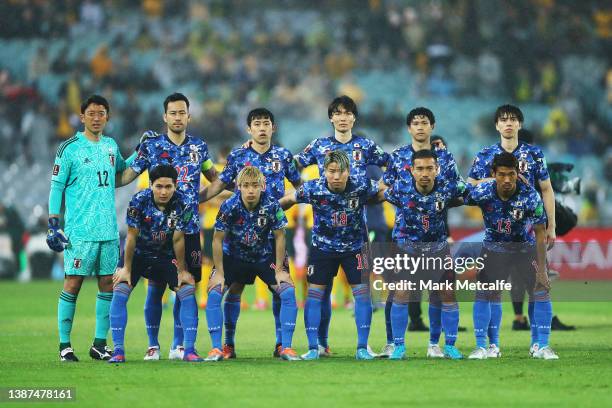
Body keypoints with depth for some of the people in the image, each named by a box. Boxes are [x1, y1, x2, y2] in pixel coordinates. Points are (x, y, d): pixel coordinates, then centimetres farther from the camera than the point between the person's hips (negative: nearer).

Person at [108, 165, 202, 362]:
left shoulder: (183, 204, -20)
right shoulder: (139, 200, -23)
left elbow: (178, 239, -12)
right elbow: (131, 236, -16)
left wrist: (182, 271, -7)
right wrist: (127, 269, -12)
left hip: (166, 256, 1)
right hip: (138, 254, -1)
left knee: (188, 291, -13)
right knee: (119, 292, -18)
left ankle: (189, 349, -8)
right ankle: (118, 350, -14)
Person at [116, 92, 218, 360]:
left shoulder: (198, 147, 9)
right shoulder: (151, 145, 1)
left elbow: (214, 179, 24)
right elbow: (127, 176, 4)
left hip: (190, 228, 2)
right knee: (155, 287, -2)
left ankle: (178, 345, 10)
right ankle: (153, 345, 5)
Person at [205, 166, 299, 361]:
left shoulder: (271, 205, -24)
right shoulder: (229, 206, -25)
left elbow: (279, 236, -11)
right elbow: (218, 239, -14)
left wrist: (279, 270, -10)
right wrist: (219, 273, -14)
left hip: (265, 256, 0)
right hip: (234, 255, 0)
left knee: (288, 292, -15)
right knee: (214, 292, -17)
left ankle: (286, 347, -7)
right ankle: (217, 348, -8)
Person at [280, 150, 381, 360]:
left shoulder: (361, 186, -22)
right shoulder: (313, 189, -21)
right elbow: (288, 200, -4)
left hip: (354, 247, 0)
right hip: (322, 247, 0)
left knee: (362, 292, -5)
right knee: (314, 293, -3)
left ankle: (362, 348, 4)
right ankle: (313, 348, 4)